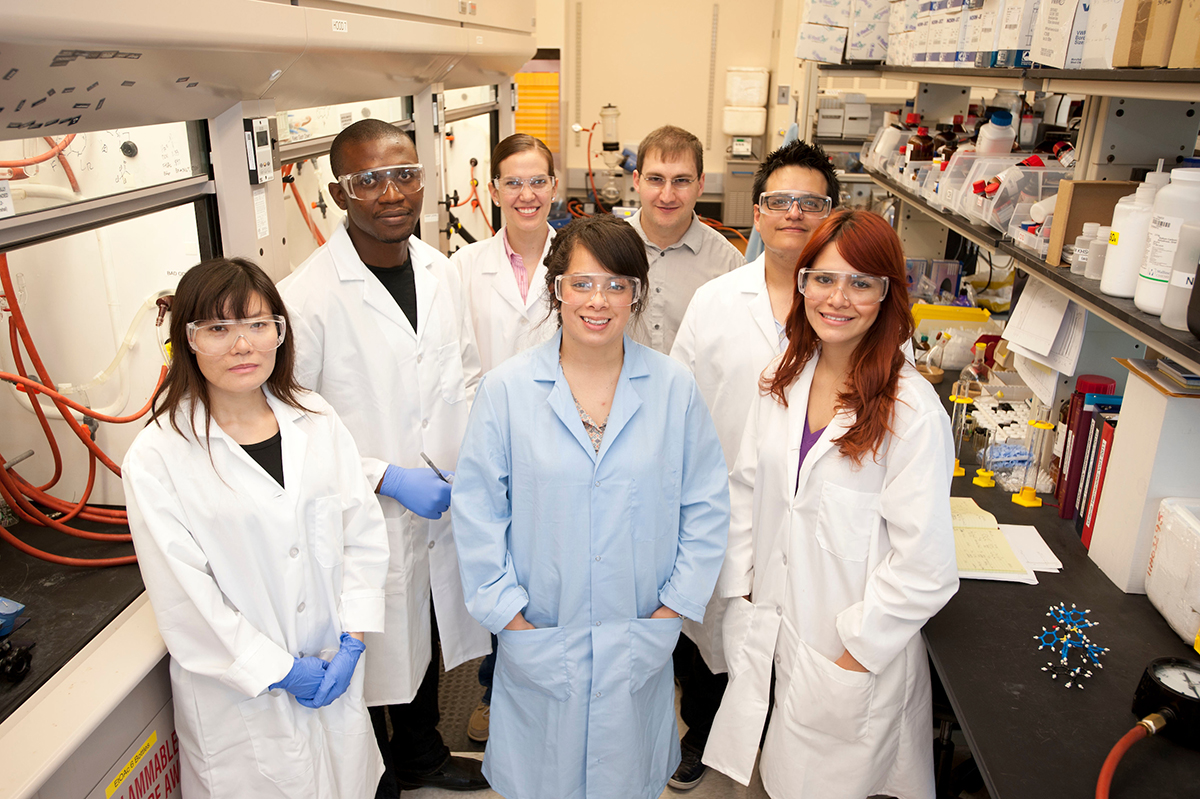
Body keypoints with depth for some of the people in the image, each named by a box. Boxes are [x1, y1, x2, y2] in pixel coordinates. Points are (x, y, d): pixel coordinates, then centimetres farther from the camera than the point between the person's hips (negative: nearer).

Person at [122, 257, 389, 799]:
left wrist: (352, 639, -7)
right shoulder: (156, 459, -14)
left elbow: (363, 531, 0)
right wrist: (280, 670, -11)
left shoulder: (315, 420, -2)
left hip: (337, 670, 4)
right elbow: (182, 598, -13)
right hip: (240, 698, -3)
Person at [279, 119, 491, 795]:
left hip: (443, 505, 6)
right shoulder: (308, 295, -20)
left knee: (426, 643, 26)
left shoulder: (441, 270, 0)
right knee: (373, 659, 14)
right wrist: (387, 478, -19)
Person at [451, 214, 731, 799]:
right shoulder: (505, 389, -8)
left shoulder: (675, 389, -5)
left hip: (640, 642, 1)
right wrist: (508, 613, -7)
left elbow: (707, 507, 1)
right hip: (537, 643, -1)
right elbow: (477, 510, -5)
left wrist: (673, 607, -3)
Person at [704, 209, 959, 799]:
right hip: (768, 626, 5)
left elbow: (923, 566, -18)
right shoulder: (783, 380, -1)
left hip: (851, 652, -4)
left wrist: (856, 654, -12)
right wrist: (742, 592, 4)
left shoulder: (912, 410, -20)